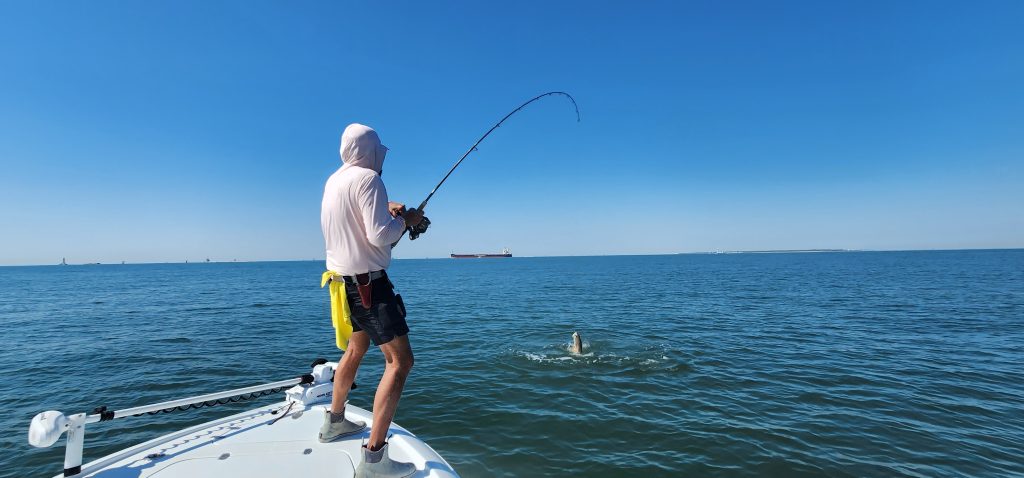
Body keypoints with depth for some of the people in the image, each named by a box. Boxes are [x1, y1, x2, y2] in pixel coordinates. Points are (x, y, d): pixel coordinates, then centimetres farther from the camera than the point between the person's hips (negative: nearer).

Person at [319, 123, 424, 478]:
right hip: (367, 282, -10)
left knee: (355, 349, 26)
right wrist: (406, 220, -6)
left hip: (343, 279, 10)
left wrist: (384, 209, 17)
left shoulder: (334, 180, 12)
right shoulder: (367, 178, -15)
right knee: (400, 360, -9)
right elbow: (380, 236, -22)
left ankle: (334, 422, 42)